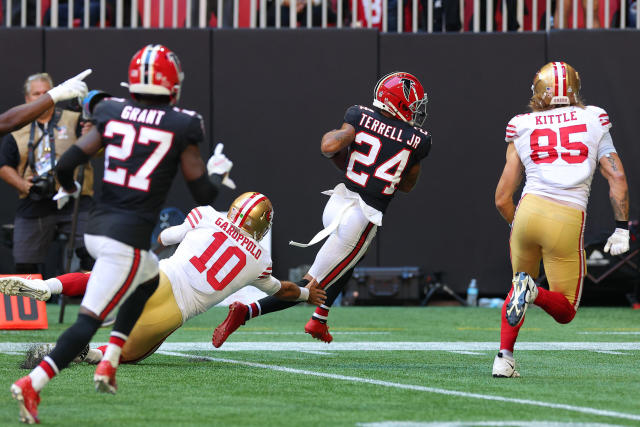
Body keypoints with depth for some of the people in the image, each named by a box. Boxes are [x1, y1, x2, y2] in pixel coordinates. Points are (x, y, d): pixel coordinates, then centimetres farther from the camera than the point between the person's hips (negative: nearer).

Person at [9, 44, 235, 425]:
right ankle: (33, 384, -24)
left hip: (96, 227, 6)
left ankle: (109, 364, 22)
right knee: (90, 319, -8)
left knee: (150, 278, 32)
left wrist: (68, 190, 25)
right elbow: (204, 194, -1)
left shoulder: (113, 115, 5)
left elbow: (67, 164, 3)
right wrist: (218, 171, 20)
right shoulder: (180, 127, -6)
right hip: (129, 237, -6)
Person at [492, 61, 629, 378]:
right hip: (568, 221, -2)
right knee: (565, 311, 13)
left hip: (530, 209, 2)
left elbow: (502, 199, 14)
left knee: (518, 286, 29)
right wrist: (622, 229, 9)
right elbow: (617, 179, 3)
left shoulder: (522, 129, 13)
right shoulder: (593, 122, 12)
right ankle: (534, 293, -20)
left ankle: (504, 357, 12)